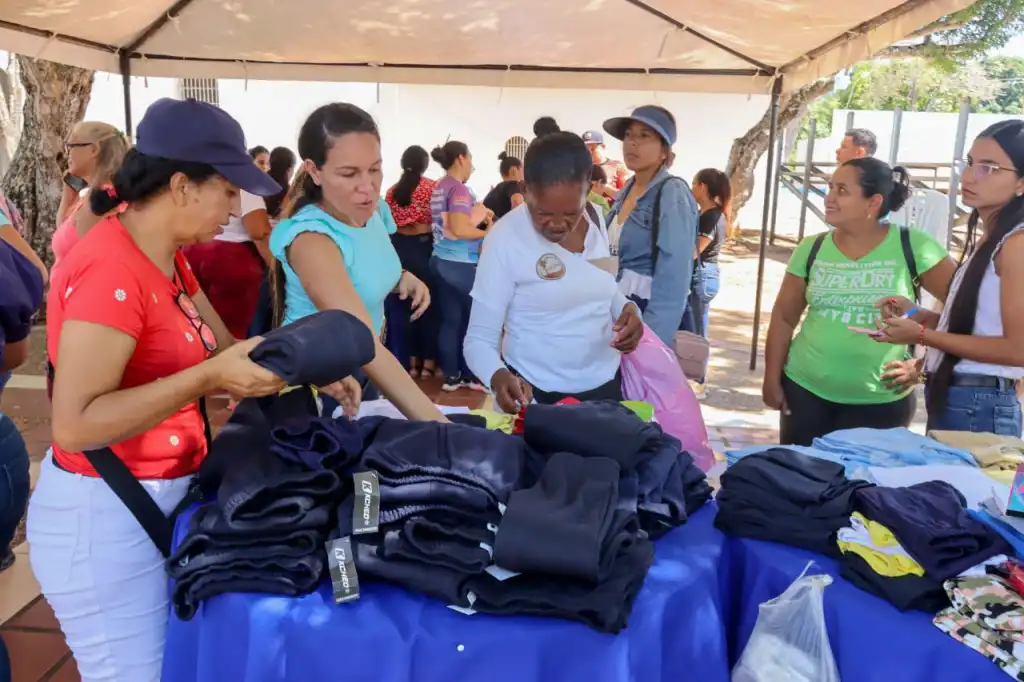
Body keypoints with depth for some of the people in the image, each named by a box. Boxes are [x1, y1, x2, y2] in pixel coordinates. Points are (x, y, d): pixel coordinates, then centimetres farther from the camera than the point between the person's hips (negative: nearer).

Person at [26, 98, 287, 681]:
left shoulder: (166, 259, 6)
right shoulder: (112, 272, -24)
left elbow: (224, 348, 8)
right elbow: (75, 425, -28)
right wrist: (209, 378, -32)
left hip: (158, 498, 9)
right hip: (106, 516, -9)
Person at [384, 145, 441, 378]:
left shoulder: (392, 191, 4)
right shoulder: (433, 187, -6)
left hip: (399, 249, 3)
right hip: (425, 247, -3)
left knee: (400, 306, 7)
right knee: (429, 304, 7)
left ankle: (408, 362, 11)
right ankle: (428, 362, 11)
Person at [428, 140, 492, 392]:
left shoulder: (440, 187, 12)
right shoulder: (459, 188, -15)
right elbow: (459, 229, -25)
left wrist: (479, 215, 14)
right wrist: (488, 233, -11)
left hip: (442, 260, 8)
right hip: (460, 264, -8)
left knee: (450, 319, 10)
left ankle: (452, 375, 13)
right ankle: (472, 374, 11)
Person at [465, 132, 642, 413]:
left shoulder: (597, 218, -4)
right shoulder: (506, 238, -18)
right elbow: (479, 339, -16)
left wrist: (628, 308, -9)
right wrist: (499, 377, -36)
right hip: (536, 393, -4)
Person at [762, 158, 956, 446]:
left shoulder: (913, 247, -8)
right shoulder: (811, 249, 0)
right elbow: (784, 317, 4)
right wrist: (772, 379, 2)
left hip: (881, 400, -2)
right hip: (805, 389, 3)